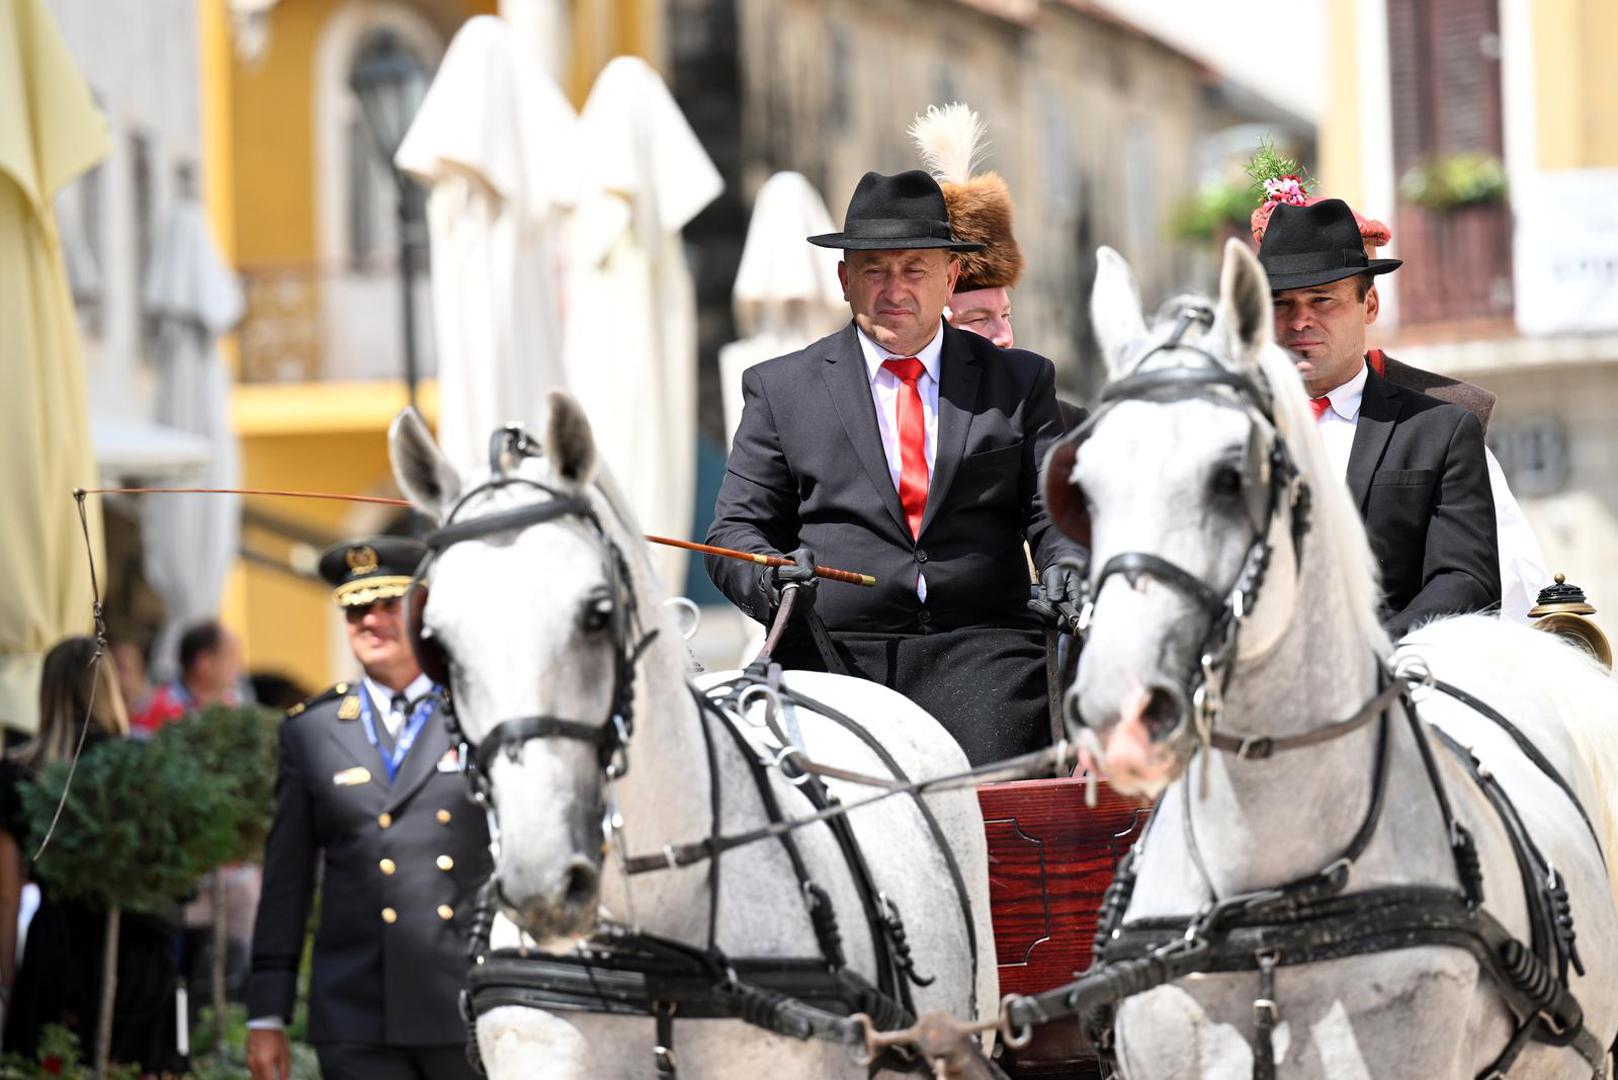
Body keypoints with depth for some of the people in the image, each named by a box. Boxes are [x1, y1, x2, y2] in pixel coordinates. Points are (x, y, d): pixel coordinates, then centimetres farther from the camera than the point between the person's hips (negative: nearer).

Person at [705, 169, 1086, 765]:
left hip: (982, 652, 0)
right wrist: (776, 579, -12)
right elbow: (735, 531, 11)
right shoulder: (780, 387, 14)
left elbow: (1056, 512, 13)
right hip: (835, 655, 0)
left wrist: (1068, 567, -11)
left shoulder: (1020, 381, 17)